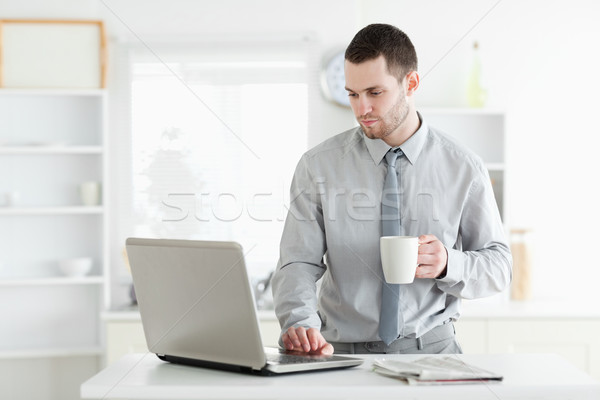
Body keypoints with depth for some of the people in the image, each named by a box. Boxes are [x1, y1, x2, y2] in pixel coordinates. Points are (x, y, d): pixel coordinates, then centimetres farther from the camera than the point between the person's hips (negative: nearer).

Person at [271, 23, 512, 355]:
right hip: (343, 352, 1)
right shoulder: (318, 166, 2)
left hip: (430, 350, 0)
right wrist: (301, 324, -24)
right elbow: (298, 264, -3)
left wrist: (448, 264, -14)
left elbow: (499, 268, 8)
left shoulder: (463, 169, 3)